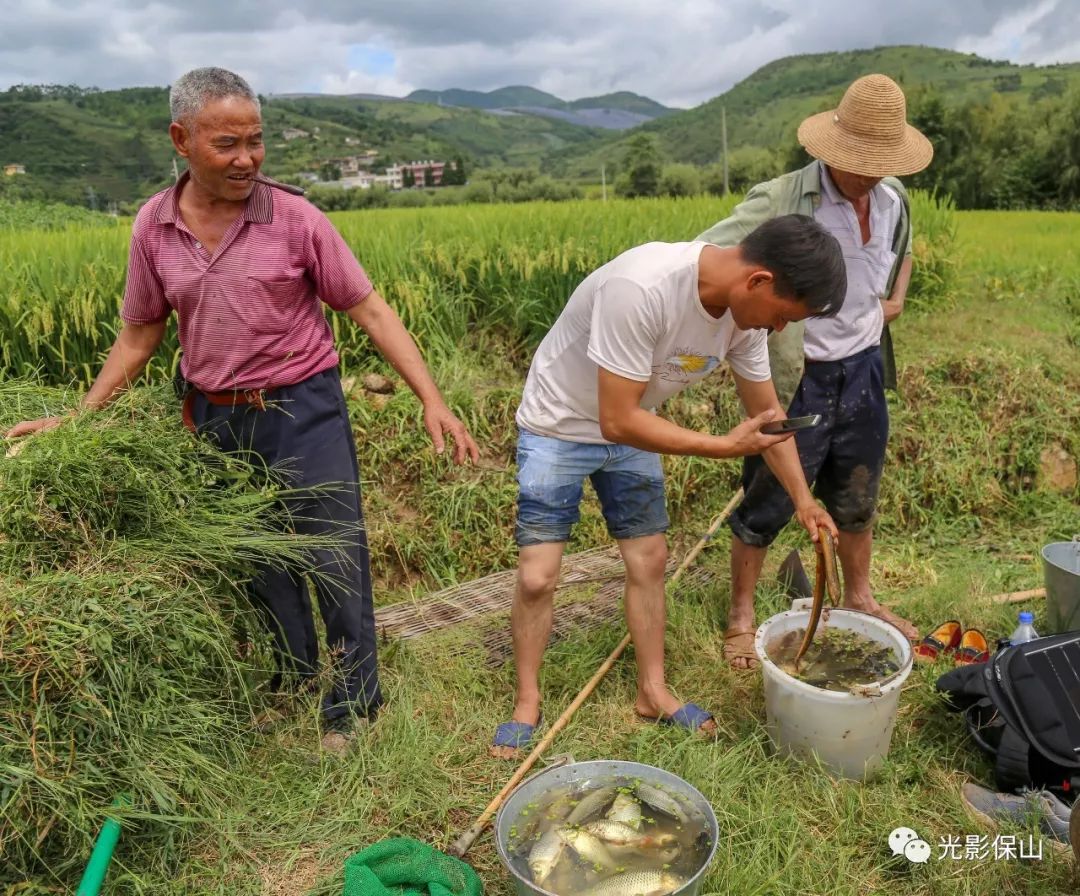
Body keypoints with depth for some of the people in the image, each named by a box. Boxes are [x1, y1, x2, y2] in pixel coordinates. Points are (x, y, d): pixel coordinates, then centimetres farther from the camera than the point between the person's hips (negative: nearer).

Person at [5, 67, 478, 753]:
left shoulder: (294, 218, -9)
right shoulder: (154, 226, 1)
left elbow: (371, 310, -8)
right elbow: (140, 335, 11)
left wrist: (433, 399, -17)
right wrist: (76, 418, 7)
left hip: (304, 412, -3)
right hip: (217, 420, 4)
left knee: (336, 560, 2)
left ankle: (352, 704, 22)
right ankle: (294, 680, 37)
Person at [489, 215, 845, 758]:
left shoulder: (745, 311, -13)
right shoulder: (640, 289, -38)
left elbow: (767, 413, 1)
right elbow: (618, 421, -34)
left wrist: (803, 499, 1)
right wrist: (723, 447, -30)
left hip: (632, 431, 6)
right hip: (558, 428, -6)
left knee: (649, 560, 8)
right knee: (537, 576, -5)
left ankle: (652, 691, 27)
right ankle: (527, 702, 17)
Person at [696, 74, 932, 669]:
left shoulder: (893, 199, 2)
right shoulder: (781, 202, -20)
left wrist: (896, 298, 7)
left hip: (864, 373, 6)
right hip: (795, 380, -6)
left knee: (857, 499, 21)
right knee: (766, 505, 6)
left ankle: (859, 598, 43)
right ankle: (740, 616, 25)